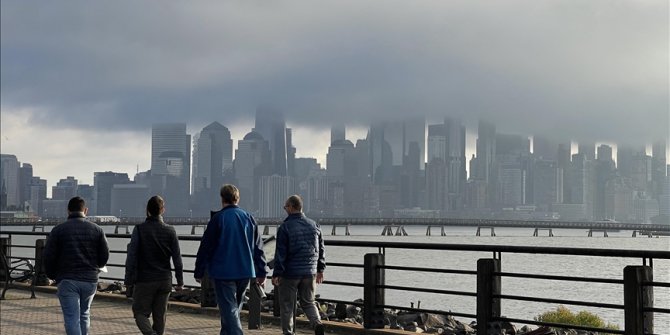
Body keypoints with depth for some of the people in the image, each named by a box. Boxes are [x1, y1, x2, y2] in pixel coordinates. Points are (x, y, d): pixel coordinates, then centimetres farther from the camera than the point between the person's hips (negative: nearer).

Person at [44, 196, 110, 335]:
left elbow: (48, 257, -4)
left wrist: (52, 275, 13)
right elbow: (105, 255, 3)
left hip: (67, 281, -3)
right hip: (90, 280, 3)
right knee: (84, 315, 21)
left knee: (72, 318, -4)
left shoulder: (58, 230, -3)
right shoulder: (97, 230, 3)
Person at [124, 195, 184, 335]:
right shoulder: (170, 231, 0)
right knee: (160, 316, 12)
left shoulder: (139, 229, -8)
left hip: (144, 281, -3)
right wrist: (180, 281, 8)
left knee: (140, 313, 6)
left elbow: (131, 257, -10)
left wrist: (129, 280, -3)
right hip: (164, 281, 3)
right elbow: (177, 259, 2)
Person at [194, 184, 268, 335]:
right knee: (234, 307, 20)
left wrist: (199, 272, 3)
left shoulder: (218, 219, -8)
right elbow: (258, 248, 8)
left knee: (229, 310, -5)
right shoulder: (249, 218, 6)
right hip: (245, 272, 5)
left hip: (223, 273, -5)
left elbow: (205, 247, -6)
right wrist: (261, 273, 14)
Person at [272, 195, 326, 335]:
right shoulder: (314, 225, 6)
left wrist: (277, 274, -8)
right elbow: (321, 249, 11)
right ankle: (317, 323, -9)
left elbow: (280, 253, -12)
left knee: (286, 305, 8)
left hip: (290, 273, -4)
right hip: (310, 272, 5)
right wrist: (320, 270, 19)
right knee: (308, 302, 14)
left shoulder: (285, 227, -10)